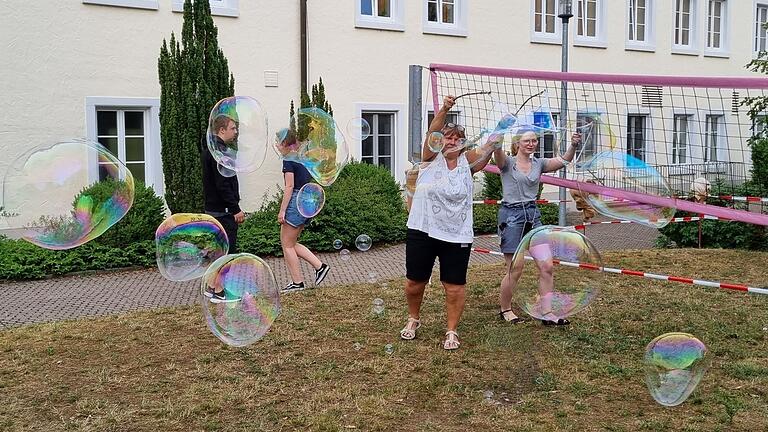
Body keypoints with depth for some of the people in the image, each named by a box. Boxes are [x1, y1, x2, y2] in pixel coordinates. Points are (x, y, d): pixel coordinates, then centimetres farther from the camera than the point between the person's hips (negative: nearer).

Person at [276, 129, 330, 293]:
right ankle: (320, 266, 10)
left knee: (287, 244, 3)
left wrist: (282, 211, -15)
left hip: (297, 201, -9)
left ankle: (297, 282, 8)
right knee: (291, 243, 16)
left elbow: (289, 186, -17)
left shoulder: (288, 160, -11)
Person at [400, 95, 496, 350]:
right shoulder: (432, 158, 0)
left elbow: (487, 149, -12)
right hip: (422, 232, 0)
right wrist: (444, 110, -31)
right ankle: (413, 319, 36)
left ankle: (452, 331, 20)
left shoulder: (467, 163, 3)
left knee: (454, 287, 3)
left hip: (457, 236, 0)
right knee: (414, 282, 11)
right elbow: (431, 133, -16)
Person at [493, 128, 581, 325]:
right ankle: (504, 309, 20)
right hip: (511, 215, -5)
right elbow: (497, 150, -23)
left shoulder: (539, 163, 12)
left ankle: (547, 314, 7)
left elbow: (563, 161, -1)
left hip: (533, 215, 5)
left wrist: (573, 146, -20)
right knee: (515, 269, -1)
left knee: (546, 266, -1)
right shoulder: (507, 162, -1)